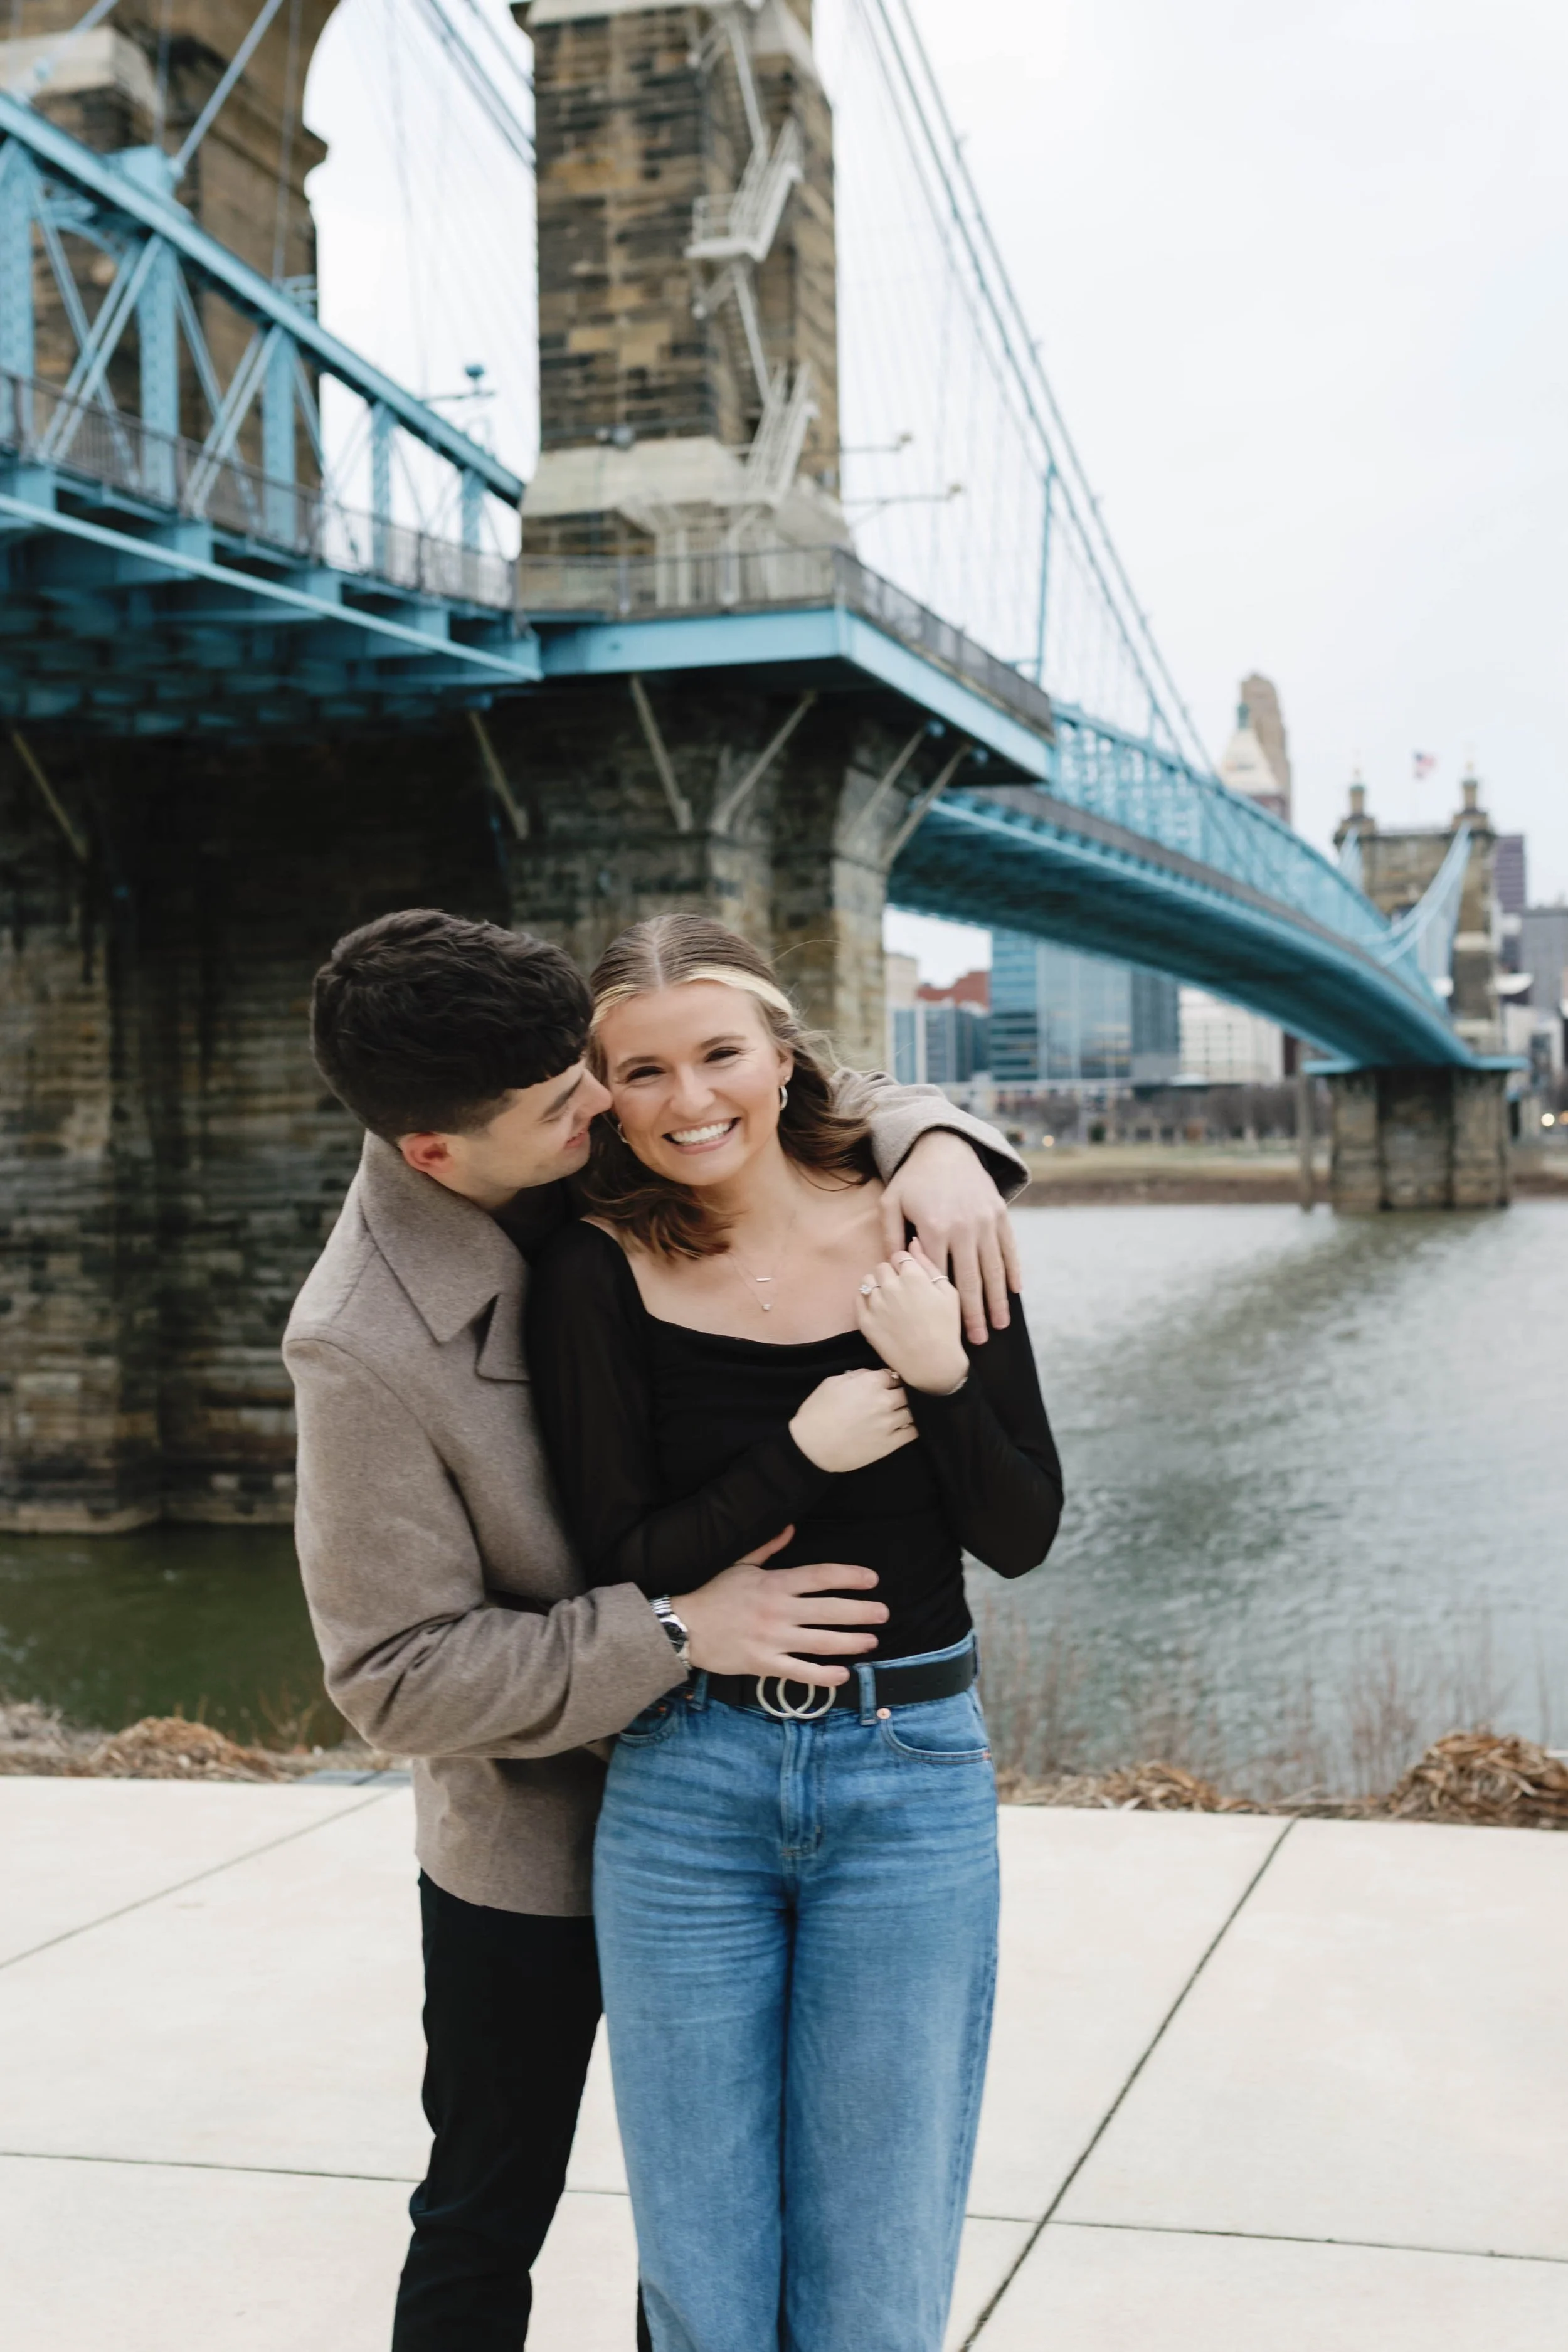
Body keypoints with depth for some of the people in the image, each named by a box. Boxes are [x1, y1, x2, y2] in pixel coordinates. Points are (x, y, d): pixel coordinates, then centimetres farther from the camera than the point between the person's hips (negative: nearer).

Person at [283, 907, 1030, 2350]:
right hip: (528, 1847, -5)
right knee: (488, 2221, 16)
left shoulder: (599, 1147, -12)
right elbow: (401, 1678, -23)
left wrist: (932, 1143, -20)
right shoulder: (364, 1346, -28)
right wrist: (677, 1631, -28)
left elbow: (825, 1103, 3)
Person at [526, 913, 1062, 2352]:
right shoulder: (598, 1275, -6)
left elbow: (1022, 1537, -1)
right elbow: (623, 1566, -8)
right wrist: (801, 1455, -19)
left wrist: (940, 1377, -17)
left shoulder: (923, 1233, -3)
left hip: (913, 1778, 0)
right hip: (684, 1789, 0)